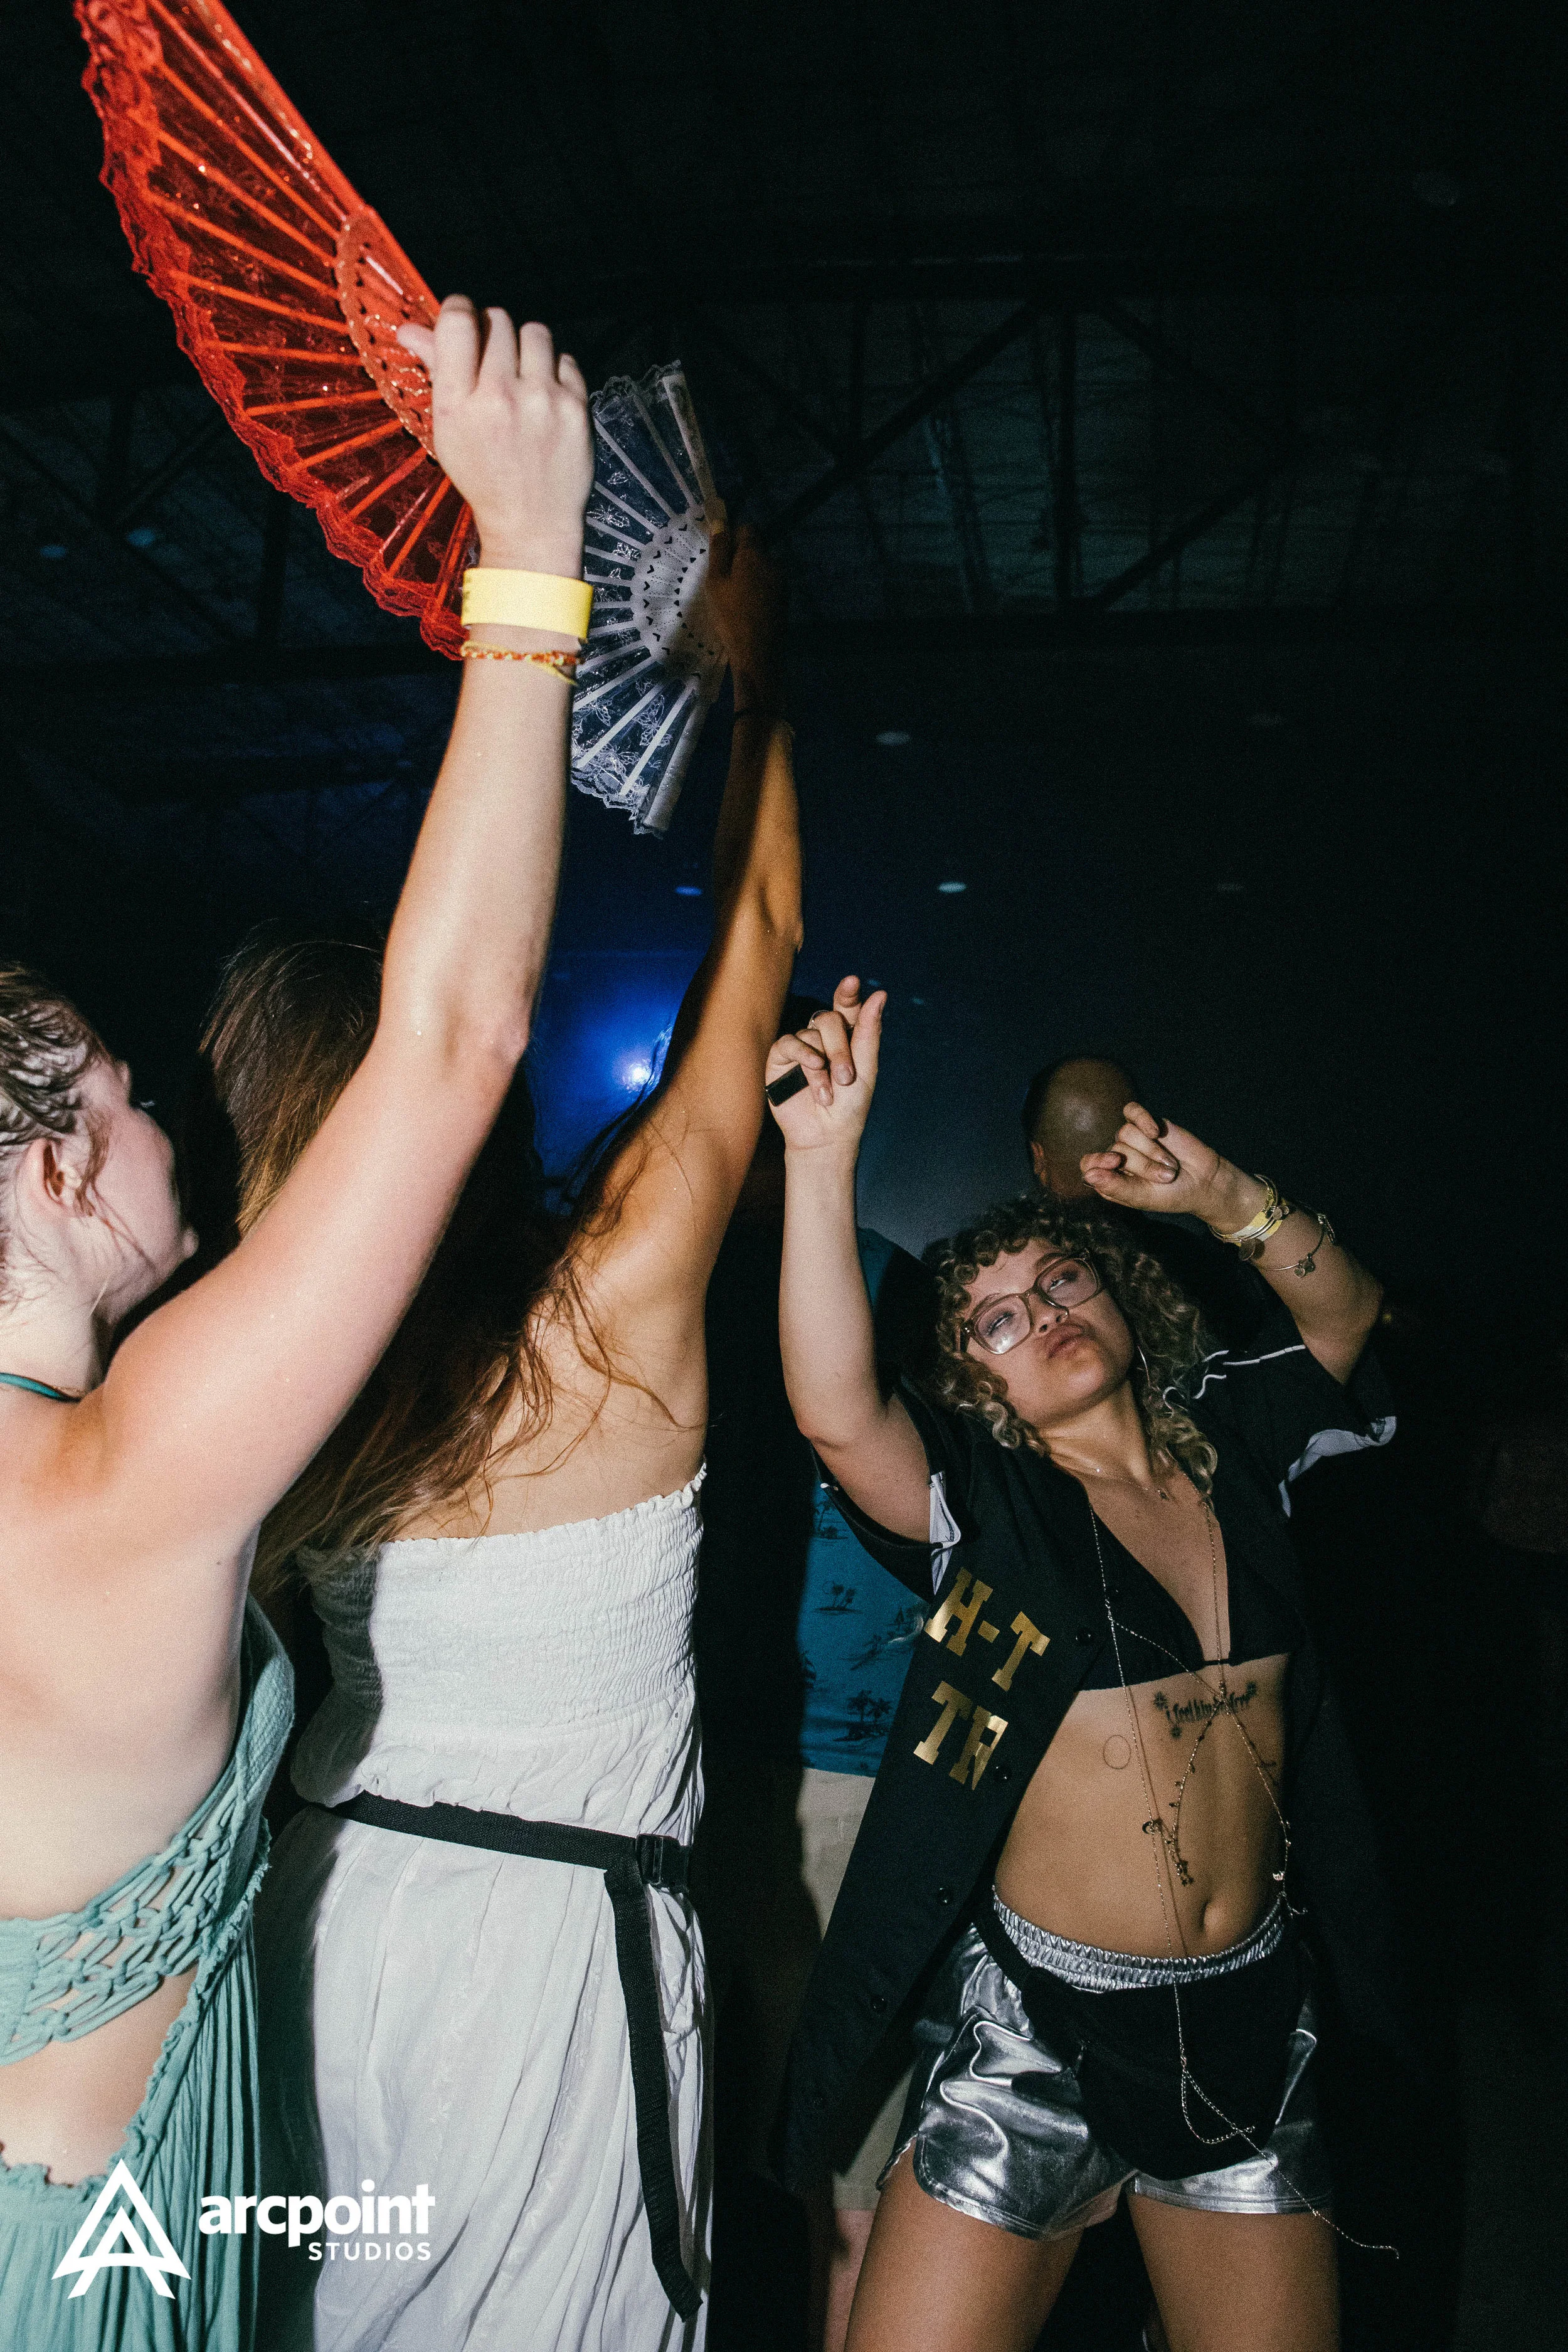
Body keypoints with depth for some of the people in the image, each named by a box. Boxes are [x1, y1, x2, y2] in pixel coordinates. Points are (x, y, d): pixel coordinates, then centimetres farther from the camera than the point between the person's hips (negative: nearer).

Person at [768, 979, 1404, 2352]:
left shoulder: (1230, 1445, 5)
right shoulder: (985, 1499, -9)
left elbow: (1345, 1310, 7)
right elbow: (833, 1408, -27)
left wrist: (1220, 1196, -10)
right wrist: (823, 1154, -36)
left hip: (1252, 2018, 4)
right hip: (1041, 2024, -3)